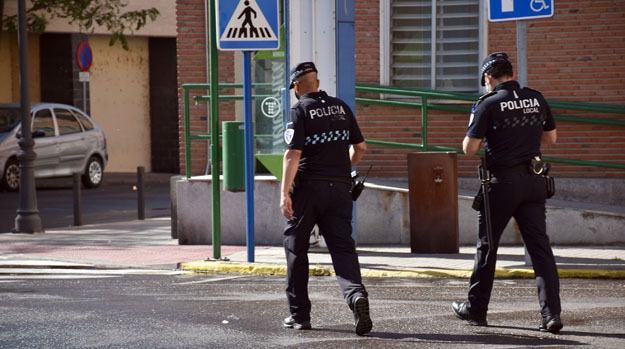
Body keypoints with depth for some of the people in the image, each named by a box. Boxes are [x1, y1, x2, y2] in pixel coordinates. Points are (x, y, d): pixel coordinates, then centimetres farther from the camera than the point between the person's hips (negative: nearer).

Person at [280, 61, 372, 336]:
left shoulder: (300, 111, -6)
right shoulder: (341, 108, 9)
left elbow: (293, 154, -15)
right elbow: (360, 147, 14)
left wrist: (284, 193, -18)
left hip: (308, 189, -4)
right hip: (339, 188, 4)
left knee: (296, 249, 11)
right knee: (342, 247, 1)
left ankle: (299, 315, 15)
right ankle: (356, 294, -27)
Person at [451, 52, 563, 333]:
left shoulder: (488, 104, -10)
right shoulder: (537, 100, 5)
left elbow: (469, 148, -10)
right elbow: (550, 138, 17)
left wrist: (480, 134, 10)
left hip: (503, 181, -4)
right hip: (534, 181, 4)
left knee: (487, 246, 10)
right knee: (540, 246, 3)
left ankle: (476, 310, 20)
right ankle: (551, 314, -6)